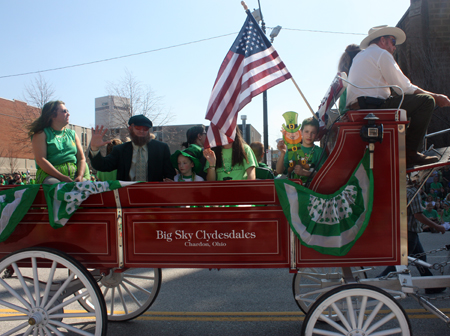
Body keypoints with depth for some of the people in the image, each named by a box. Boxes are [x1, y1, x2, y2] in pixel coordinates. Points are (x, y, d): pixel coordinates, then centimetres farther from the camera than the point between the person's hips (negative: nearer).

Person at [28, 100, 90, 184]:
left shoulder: (72, 134, 23)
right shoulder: (41, 134, 8)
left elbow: (82, 158, 16)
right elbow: (40, 160, -5)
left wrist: (80, 176, -6)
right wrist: (62, 177, -17)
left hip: (74, 174, 4)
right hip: (50, 175, -4)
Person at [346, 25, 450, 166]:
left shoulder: (360, 56, 29)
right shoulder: (381, 53, 0)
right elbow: (404, 88, -6)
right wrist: (435, 97, 4)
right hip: (371, 107, -10)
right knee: (426, 100, -9)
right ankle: (410, 153, -11)